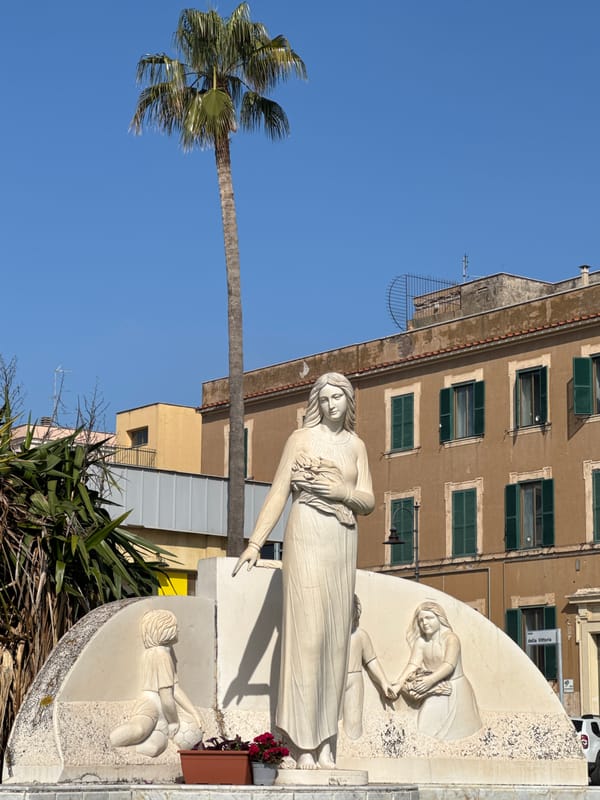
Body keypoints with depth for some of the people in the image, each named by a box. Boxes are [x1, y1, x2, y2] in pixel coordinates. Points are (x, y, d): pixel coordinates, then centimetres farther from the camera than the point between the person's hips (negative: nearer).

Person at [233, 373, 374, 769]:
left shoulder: (357, 445, 15)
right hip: (308, 535, -5)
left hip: (343, 542, 5)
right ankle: (304, 744, -10)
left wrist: (344, 492, -9)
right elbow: (278, 494, -3)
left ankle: (326, 744, 4)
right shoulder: (301, 439, 2)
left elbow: (369, 501, 12)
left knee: (336, 635, 2)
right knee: (307, 632, -10)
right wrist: (255, 544, -11)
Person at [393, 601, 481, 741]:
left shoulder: (451, 639, -14)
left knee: (456, 735, -6)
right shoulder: (420, 642, 0)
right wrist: (399, 684, -24)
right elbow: (413, 664, -9)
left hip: (455, 690, -4)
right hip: (436, 691, 4)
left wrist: (431, 680, -39)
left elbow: (449, 665, -26)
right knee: (428, 732, -6)